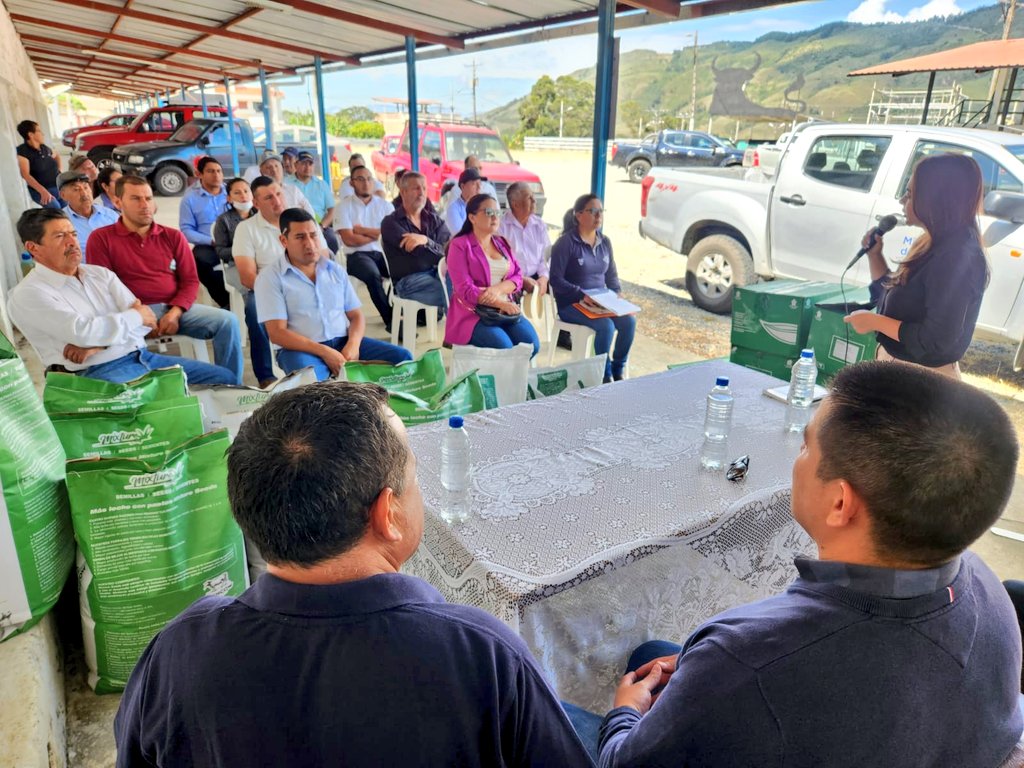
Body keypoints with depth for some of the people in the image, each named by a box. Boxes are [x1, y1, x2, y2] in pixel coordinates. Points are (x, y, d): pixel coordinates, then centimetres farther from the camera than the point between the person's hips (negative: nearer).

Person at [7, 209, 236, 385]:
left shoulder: (100, 273, 15)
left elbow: (146, 320, 3)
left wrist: (97, 345, -11)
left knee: (225, 378, -2)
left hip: (143, 357, 7)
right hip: (100, 373, -7)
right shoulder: (27, 295, -2)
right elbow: (82, 332, -17)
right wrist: (135, 316, -4)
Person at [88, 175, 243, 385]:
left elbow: (190, 280, 9)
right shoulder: (101, 239, 7)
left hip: (175, 309, 3)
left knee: (227, 320, -21)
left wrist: (175, 312, -10)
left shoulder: (173, 236, 16)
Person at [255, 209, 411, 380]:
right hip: (302, 349, -5)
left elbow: (356, 316, 12)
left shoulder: (336, 270, 14)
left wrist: (352, 345, -11)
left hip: (344, 343, 5)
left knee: (401, 357, -13)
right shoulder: (270, 278, -1)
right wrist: (324, 352, -19)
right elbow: (277, 332, -9)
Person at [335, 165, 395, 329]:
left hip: (383, 253, 3)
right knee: (373, 275, -34)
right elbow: (349, 240, -9)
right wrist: (377, 234, 1)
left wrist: (363, 230, -5)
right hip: (357, 255, -3)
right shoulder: (344, 206, 3)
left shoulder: (384, 204, 12)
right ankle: (391, 320, -24)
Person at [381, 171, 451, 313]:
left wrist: (425, 240, -19)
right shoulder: (390, 222, 2)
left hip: (436, 274, 5)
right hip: (407, 281, -5)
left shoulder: (434, 220, 15)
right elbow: (419, 252, -12)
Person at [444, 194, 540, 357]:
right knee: (505, 349, -29)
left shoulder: (502, 243, 16)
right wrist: (502, 304, -21)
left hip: (506, 310, 6)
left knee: (532, 344, -19)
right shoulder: (459, 245, -4)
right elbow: (465, 289, -13)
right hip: (473, 312, -5)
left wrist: (498, 289, -14)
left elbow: (518, 277, 9)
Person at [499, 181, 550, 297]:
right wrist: (522, 280, -17)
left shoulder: (540, 225, 13)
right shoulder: (501, 226, -4)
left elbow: (546, 255, 8)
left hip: (537, 279, 5)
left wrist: (544, 278, -11)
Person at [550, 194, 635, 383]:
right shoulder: (566, 243, -10)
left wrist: (617, 294, -1)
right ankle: (605, 375, -9)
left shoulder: (605, 242, 11)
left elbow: (612, 275, 18)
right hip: (571, 304, -6)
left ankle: (618, 371, 0)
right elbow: (556, 280, -14)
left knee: (629, 321, -19)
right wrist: (582, 295, -23)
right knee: (606, 325, -30)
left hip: (601, 302, 6)